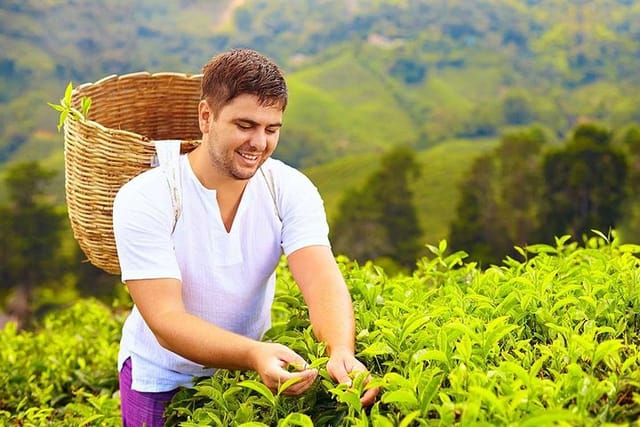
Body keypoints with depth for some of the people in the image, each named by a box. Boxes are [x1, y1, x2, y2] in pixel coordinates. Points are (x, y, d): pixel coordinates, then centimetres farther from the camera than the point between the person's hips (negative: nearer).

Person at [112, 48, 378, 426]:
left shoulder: (291, 190, -14)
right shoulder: (144, 200, -24)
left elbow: (322, 280, -27)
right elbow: (166, 321, -31)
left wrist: (341, 352, -48)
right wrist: (255, 355, -48)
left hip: (253, 368, 3)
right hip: (162, 381, -2)